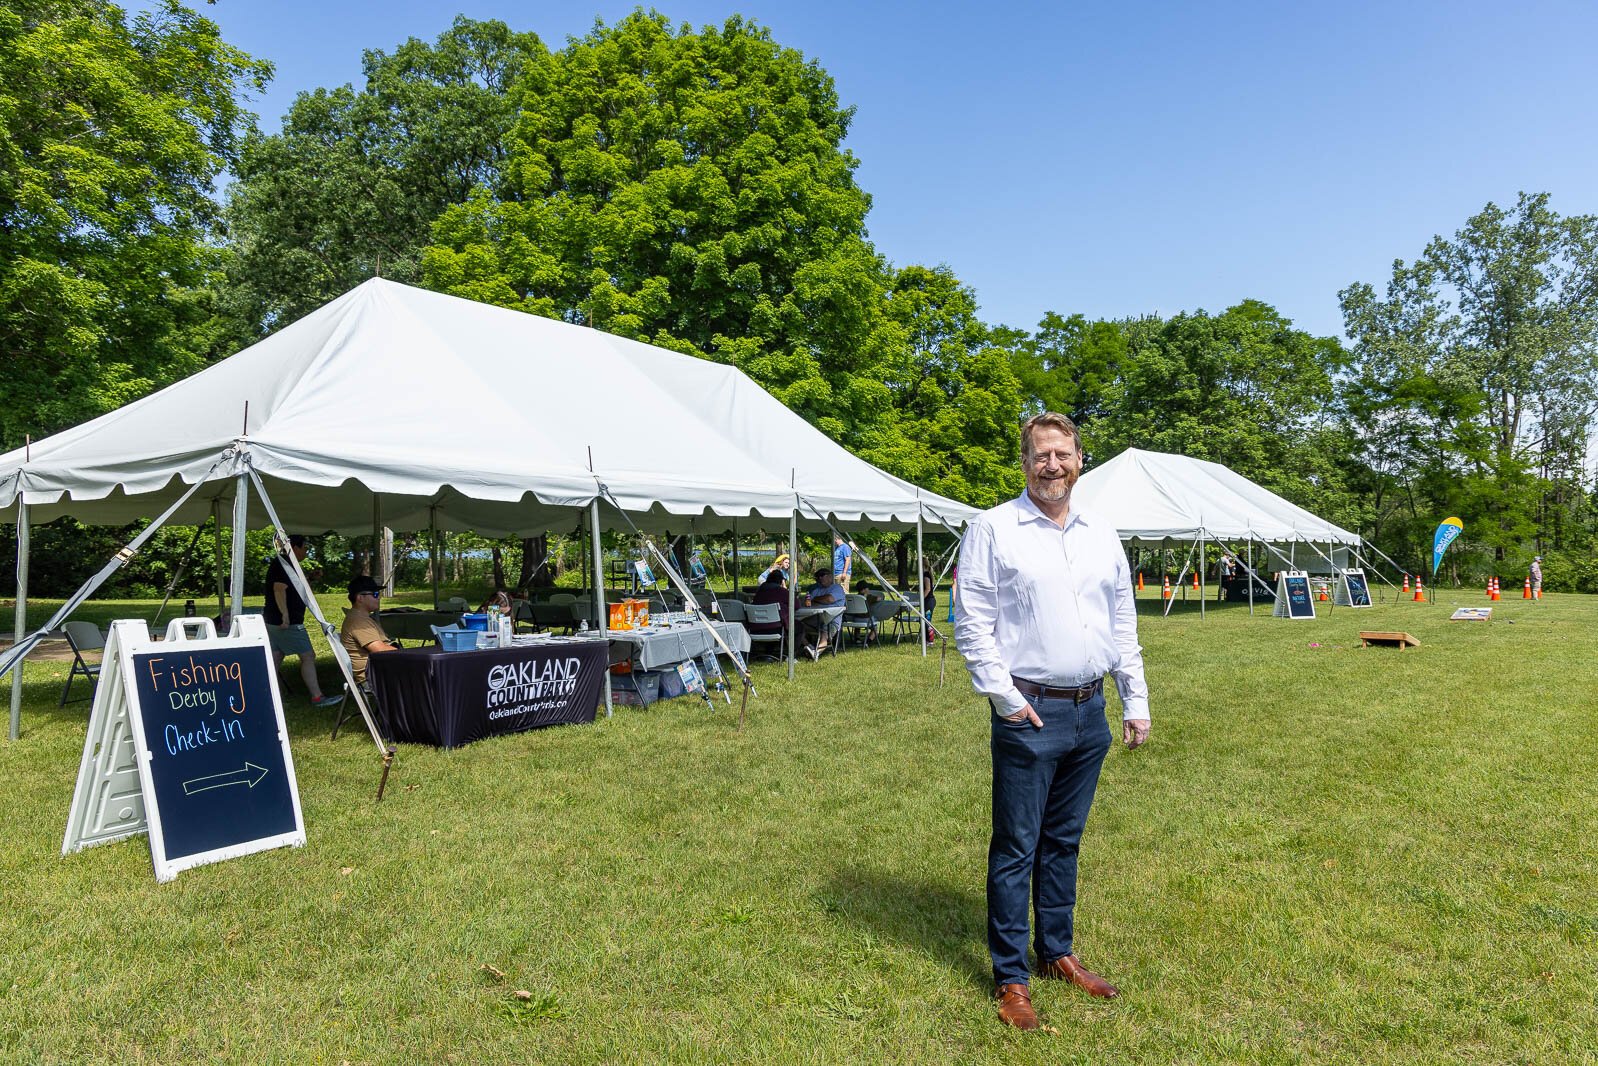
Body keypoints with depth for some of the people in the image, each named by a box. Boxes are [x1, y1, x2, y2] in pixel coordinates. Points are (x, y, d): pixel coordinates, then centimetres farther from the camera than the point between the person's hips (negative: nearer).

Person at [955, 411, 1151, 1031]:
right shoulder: (994, 528, -6)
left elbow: (1124, 625, 16)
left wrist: (1137, 702, 12)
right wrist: (1004, 696, -13)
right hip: (1030, 714, -5)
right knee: (1016, 847, 3)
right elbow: (972, 622, -9)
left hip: (1090, 712, 6)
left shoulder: (1102, 536, 12)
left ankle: (1057, 953, 33)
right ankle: (1010, 976, 16)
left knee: (1064, 841, 18)